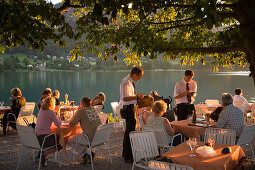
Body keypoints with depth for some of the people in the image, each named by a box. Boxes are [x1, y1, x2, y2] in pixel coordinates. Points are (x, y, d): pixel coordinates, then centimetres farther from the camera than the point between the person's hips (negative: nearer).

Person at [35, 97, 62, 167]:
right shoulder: (51, 112, -10)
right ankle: (44, 155, 0)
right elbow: (58, 125, -8)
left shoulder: (41, 111, 12)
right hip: (44, 137, -8)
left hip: (36, 137, 8)